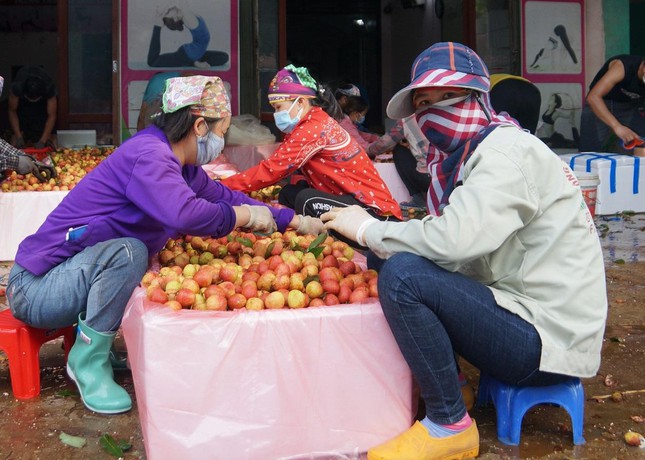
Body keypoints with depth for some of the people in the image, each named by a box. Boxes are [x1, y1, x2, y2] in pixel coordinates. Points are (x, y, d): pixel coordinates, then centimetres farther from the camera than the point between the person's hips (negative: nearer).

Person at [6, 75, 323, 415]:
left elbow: (224, 196, 17)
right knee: (127, 251, -32)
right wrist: (244, 215, -24)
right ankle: (89, 361, -12)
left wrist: (295, 221, 14)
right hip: (36, 287, -9)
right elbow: (184, 214, -40)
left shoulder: (180, 165, 7)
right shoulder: (147, 153, -23)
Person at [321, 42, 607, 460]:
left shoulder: (509, 150, -14)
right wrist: (372, 236, -7)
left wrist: (367, 229, -14)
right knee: (387, 258, 10)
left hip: (546, 338, -9)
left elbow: (454, 239, -29)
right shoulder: (467, 157, 15)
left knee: (402, 274, -25)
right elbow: (455, 248, 7)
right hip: (517, 312, 9)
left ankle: (450, 426, -9)